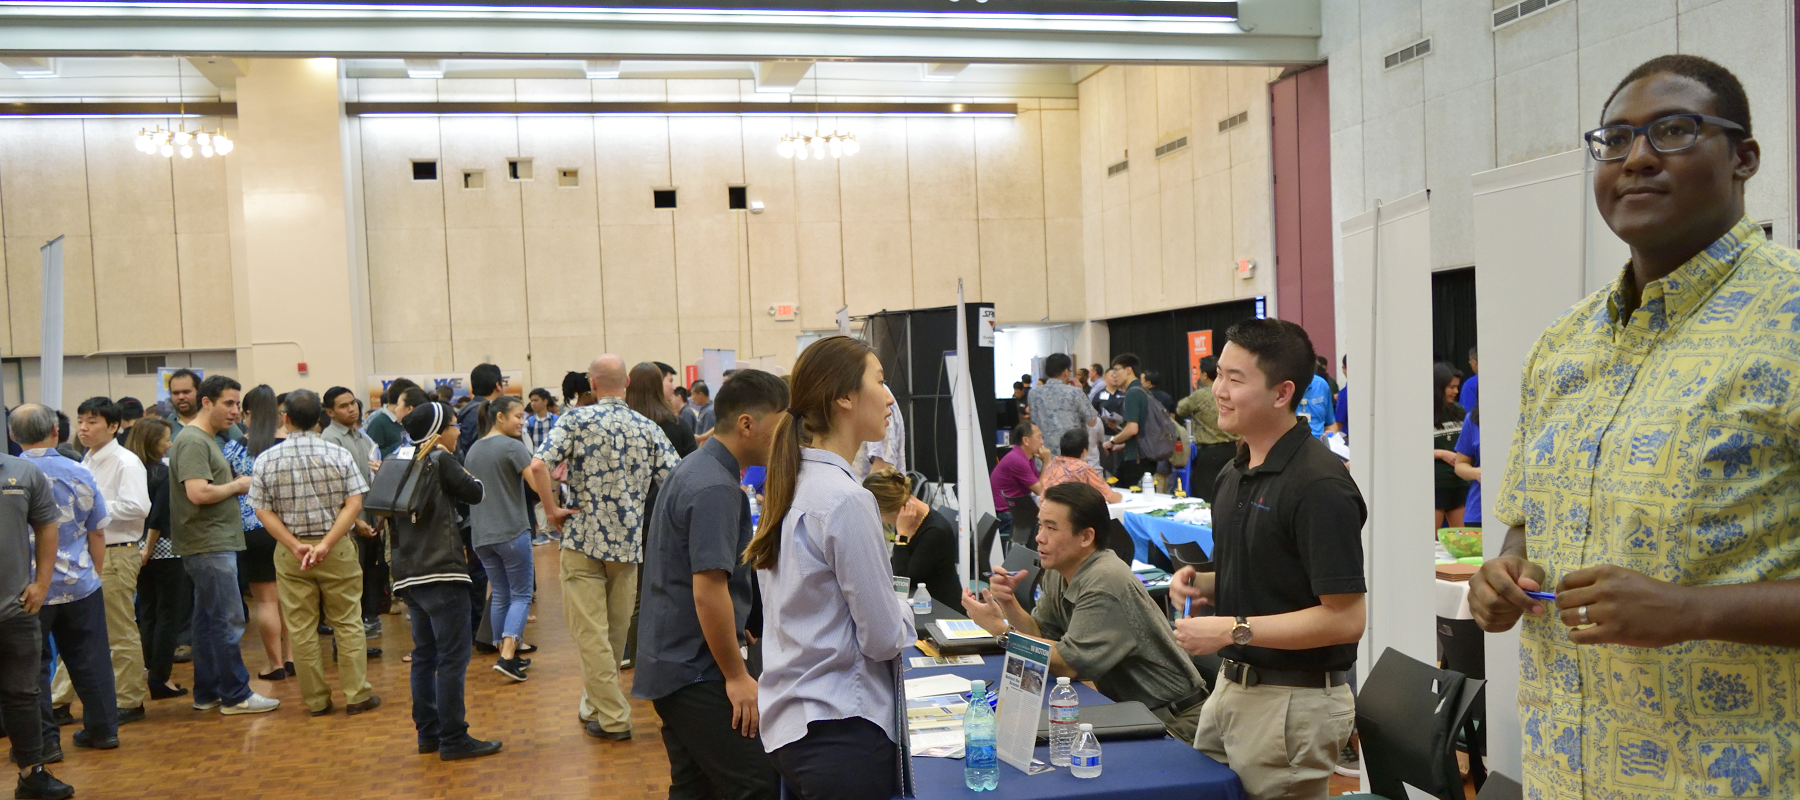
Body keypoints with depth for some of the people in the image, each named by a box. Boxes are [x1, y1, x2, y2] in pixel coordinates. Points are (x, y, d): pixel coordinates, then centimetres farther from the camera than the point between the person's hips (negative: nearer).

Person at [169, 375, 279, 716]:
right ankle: (236, 696, -1)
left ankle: (207, 694, 20)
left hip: (215, 544, 10)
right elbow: (198, 493, -25)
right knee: (228, 622, -6)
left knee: (209, 621, 14)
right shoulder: (192, 441, -14)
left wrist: (235, 483, 7)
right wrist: (237, 486, -12)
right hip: (209, 546, -10)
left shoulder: (207, 440, 18)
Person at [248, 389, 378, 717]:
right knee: (348, 623, 6)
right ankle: (357, 695, 6)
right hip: (337, 551, -1)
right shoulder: (339, 455, -4)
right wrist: (326, 544, -15)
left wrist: (296, 546, -10)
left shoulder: (266, 460, -2)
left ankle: (316, 700, 13)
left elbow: (263, 511, -6)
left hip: (290, 554, 1)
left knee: (302, 629, 8)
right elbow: (354, 504, -11)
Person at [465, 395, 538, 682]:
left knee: (499, 595, 15)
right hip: (512, 532, -7)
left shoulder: (473, 450, 13)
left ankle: (505, 655, 19)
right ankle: (508, 656, -12)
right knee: (521, 594, 0)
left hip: (481, 536, 7)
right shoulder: (513, 447, -10)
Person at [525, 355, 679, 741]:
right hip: (629, 542, 4)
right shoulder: (648, 429, 2)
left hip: (584, 538, -4)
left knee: (591, 633, 2)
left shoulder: (578, 419, -6)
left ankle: (613, 718, 2)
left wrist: (551, 510, -7)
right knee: (616, 632, 16)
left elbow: (538, 465, -19)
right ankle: (595, 706, 30)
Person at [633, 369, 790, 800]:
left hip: (672, 663, 10)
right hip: (697, 669, -10)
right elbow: (708, 590, -24)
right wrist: (737, 676, -18)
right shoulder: (716, 489, -20)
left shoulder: (693, 470, 12)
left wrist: (732, 629, 24)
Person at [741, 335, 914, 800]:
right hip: (840, 730, -9)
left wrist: (886, 610, 13)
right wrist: (905, 619, 4)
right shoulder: (846, 500, -20)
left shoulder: (792, 485, 6)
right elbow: (883, 638, -16)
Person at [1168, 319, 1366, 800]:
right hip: (1232, 686, 9)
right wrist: (1201, 583, 1)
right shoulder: (1234, 473, 8)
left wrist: (1234, 630, -21)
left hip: (1295, 703, -8)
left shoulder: (1319, 485, -19)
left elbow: (1344, 619, -22)